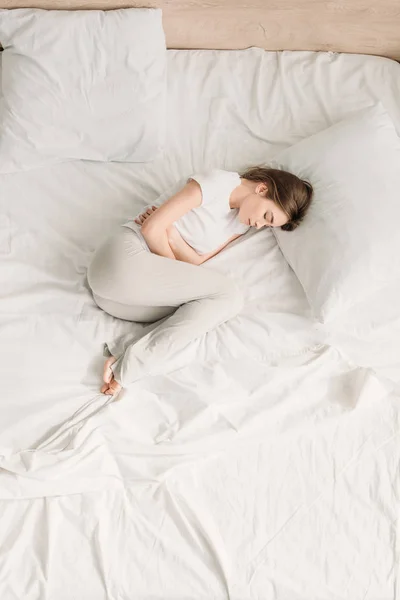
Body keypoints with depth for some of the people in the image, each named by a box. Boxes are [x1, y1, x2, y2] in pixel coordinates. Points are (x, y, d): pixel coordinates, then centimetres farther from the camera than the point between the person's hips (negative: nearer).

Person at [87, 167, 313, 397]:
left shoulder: (241, 224, 16)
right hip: (124, 257, -7)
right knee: (229, 294, -16)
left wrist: (169, 231, -10)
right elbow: (151, 229, -13)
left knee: (225, 303, -15)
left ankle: (129, 367, -25)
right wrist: (175, 270, 0)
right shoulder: (219, 182, -9)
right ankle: (129, 365, -24)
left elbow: (196, 260, 5)